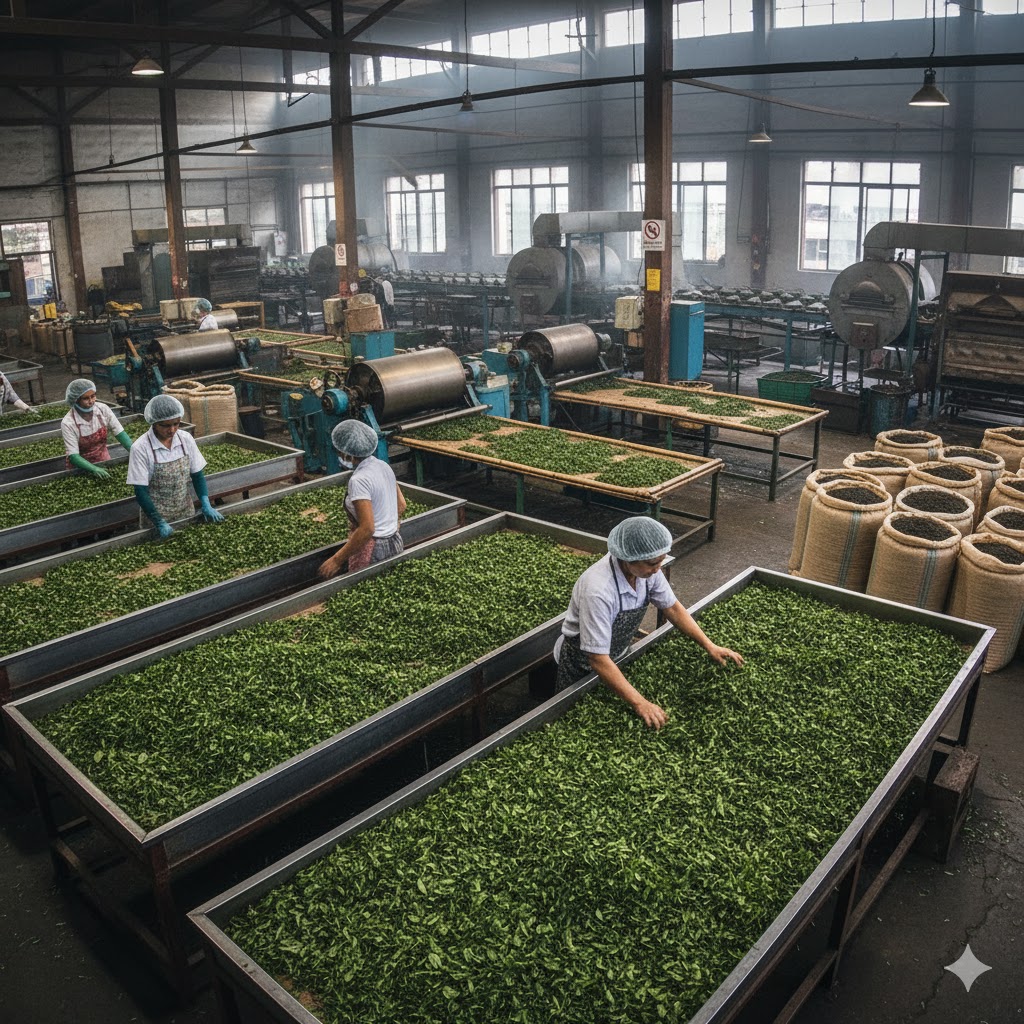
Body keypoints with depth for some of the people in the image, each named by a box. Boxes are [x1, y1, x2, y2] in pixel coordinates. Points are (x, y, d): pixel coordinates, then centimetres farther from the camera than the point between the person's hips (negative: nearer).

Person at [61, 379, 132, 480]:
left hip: (103, 461, 2)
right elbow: (73, 456, -21)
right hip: (81, 467, -2)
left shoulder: (103, 409, -11)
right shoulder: (68, 423, -19)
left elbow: (120, 434, -8)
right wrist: (94, 469, -37)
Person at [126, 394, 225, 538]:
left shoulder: (186, 439, -7)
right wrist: (160, 523, -23)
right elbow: (141, 492, -16)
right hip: (154, 514, -3)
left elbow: (197, 474, 1)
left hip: (186, 511, 4)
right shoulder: (140, 448, -18)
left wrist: (206, 505, -13)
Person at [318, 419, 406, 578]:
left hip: (373, 552, -9)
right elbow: (401, 505, 14)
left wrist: (337, 560, -21)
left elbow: (367, 529, -25)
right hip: (396, 543, 9)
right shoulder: (384, 466, 4)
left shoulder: (359, 480, -21)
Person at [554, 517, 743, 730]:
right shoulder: (598, 590, -40)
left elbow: (672, 608, -3)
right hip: (584, 664, -6)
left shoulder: (646, 569, -19)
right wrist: (639, 703, -42)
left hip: (618, 655, 6)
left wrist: (709, 646, -9)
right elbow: (598, 659, -39)